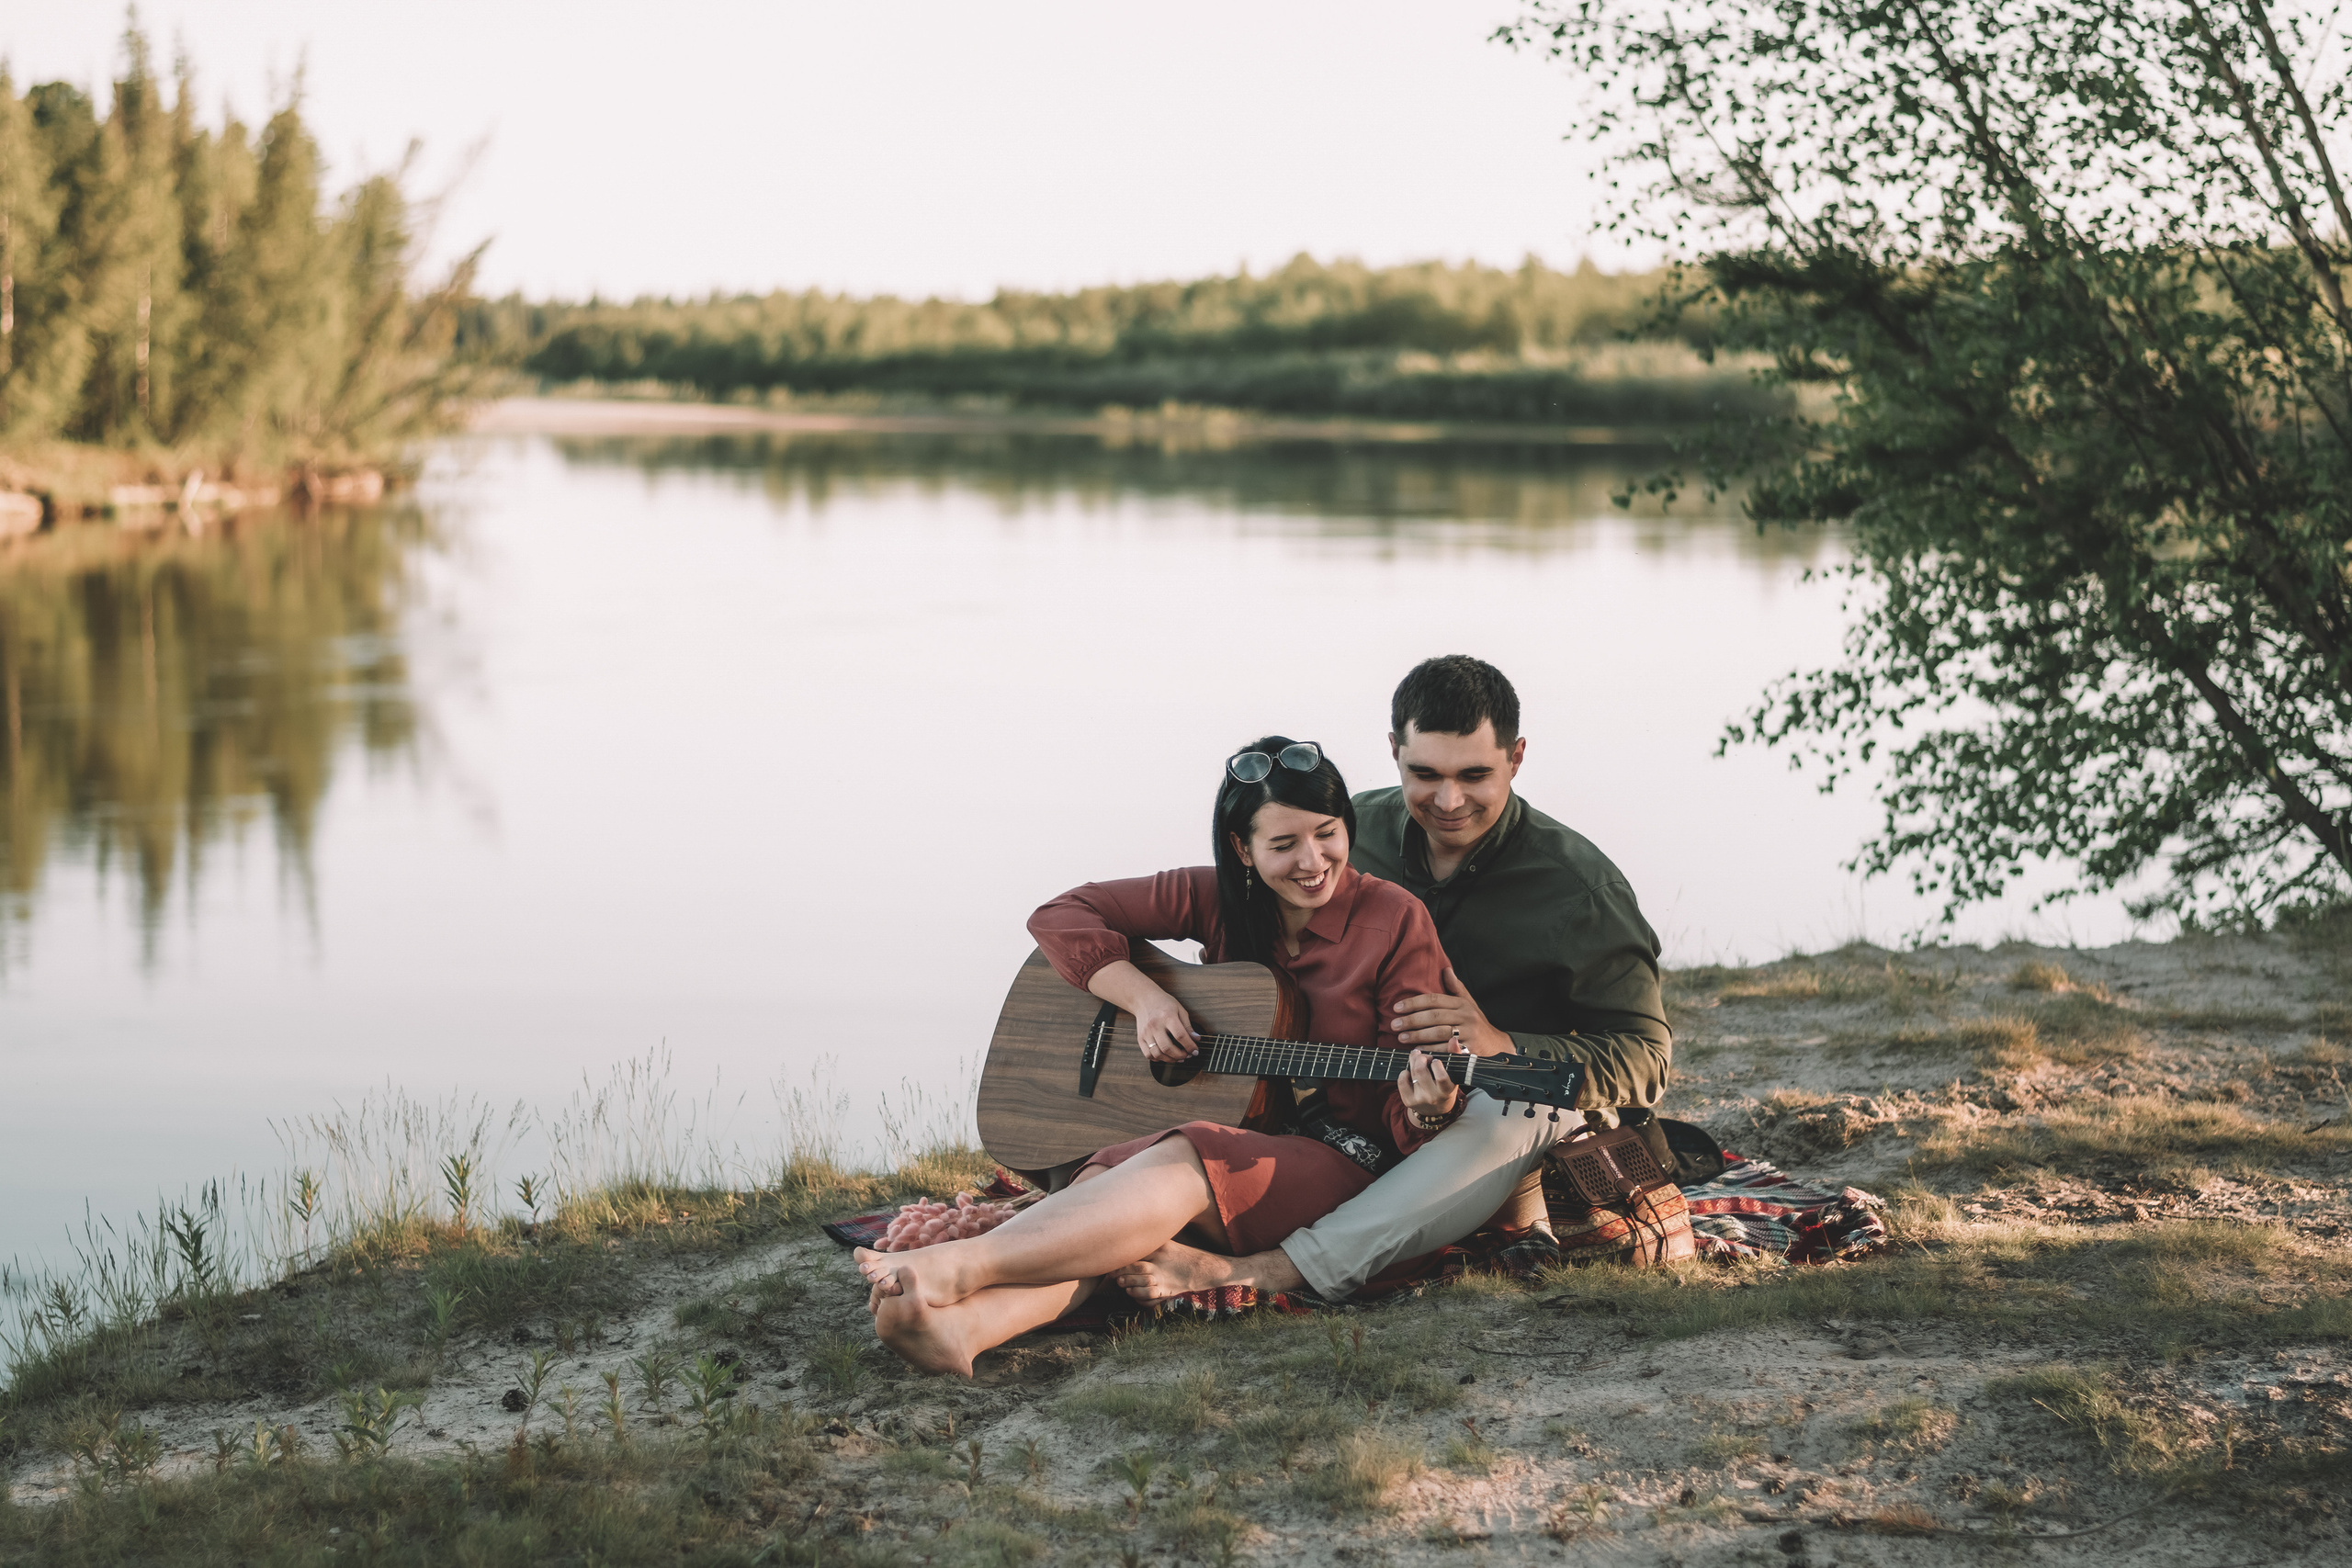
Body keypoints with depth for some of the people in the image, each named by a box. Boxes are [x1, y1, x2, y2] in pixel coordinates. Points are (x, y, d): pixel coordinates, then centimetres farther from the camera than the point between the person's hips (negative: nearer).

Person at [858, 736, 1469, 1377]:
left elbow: (1405, 1117, -4)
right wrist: (1144, 997, -6)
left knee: (1185, 1162, -35)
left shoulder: (1395, 920, -3)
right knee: (1106, 1181, -31)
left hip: (1340, 1162, -4)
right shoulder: (1218, 898, 8)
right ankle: (963, 1326, -59)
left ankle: (961, 1265, -51)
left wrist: (1427, 1109, -28)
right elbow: (1060, 917, 9)